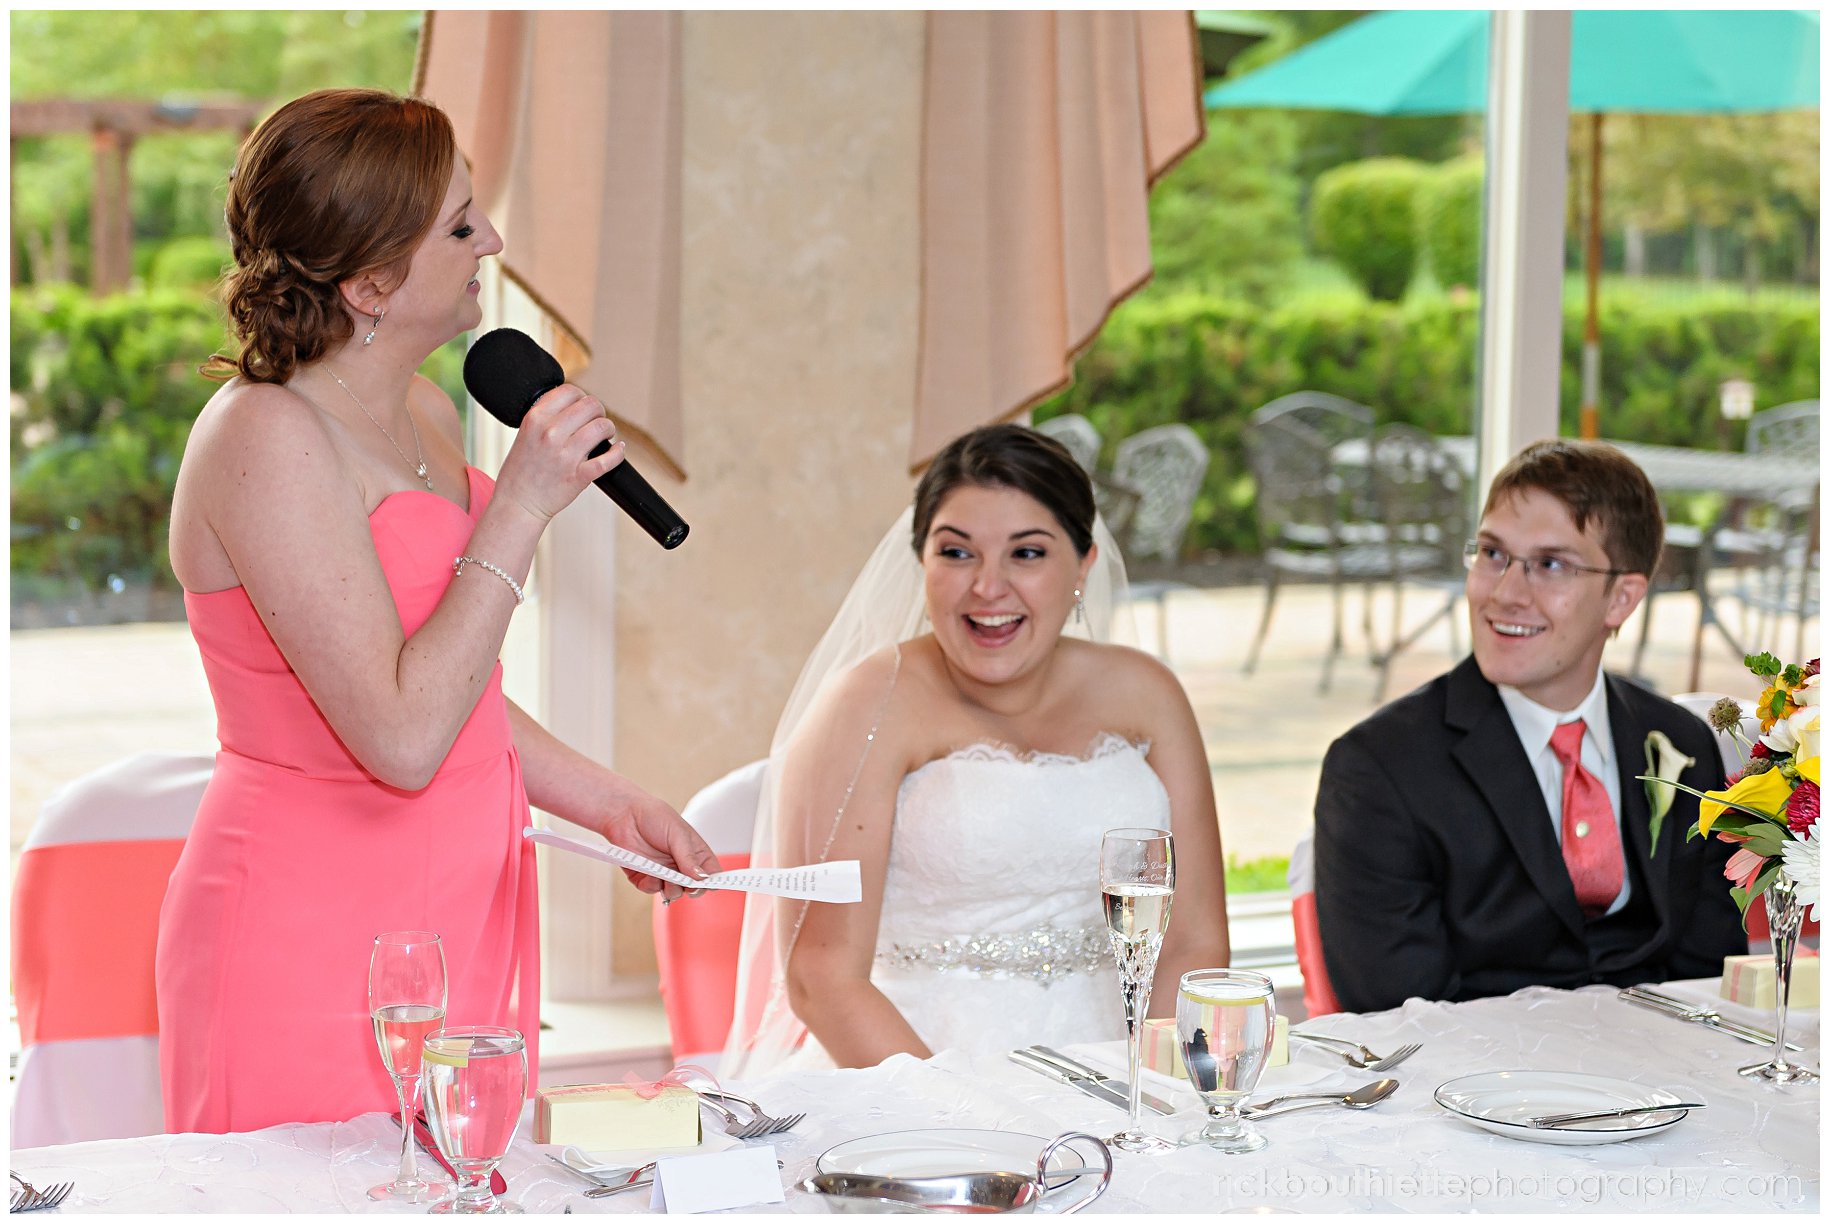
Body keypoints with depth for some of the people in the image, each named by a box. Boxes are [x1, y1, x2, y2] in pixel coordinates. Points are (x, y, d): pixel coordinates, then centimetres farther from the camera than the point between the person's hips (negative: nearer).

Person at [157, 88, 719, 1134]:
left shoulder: (429, 413, 10)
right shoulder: (267, 438, -17)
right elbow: (402, 738, -23)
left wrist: (612, 803, 12)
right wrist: (521, 508, -19)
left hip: (453, 921, 8)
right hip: (315, 948, -8)